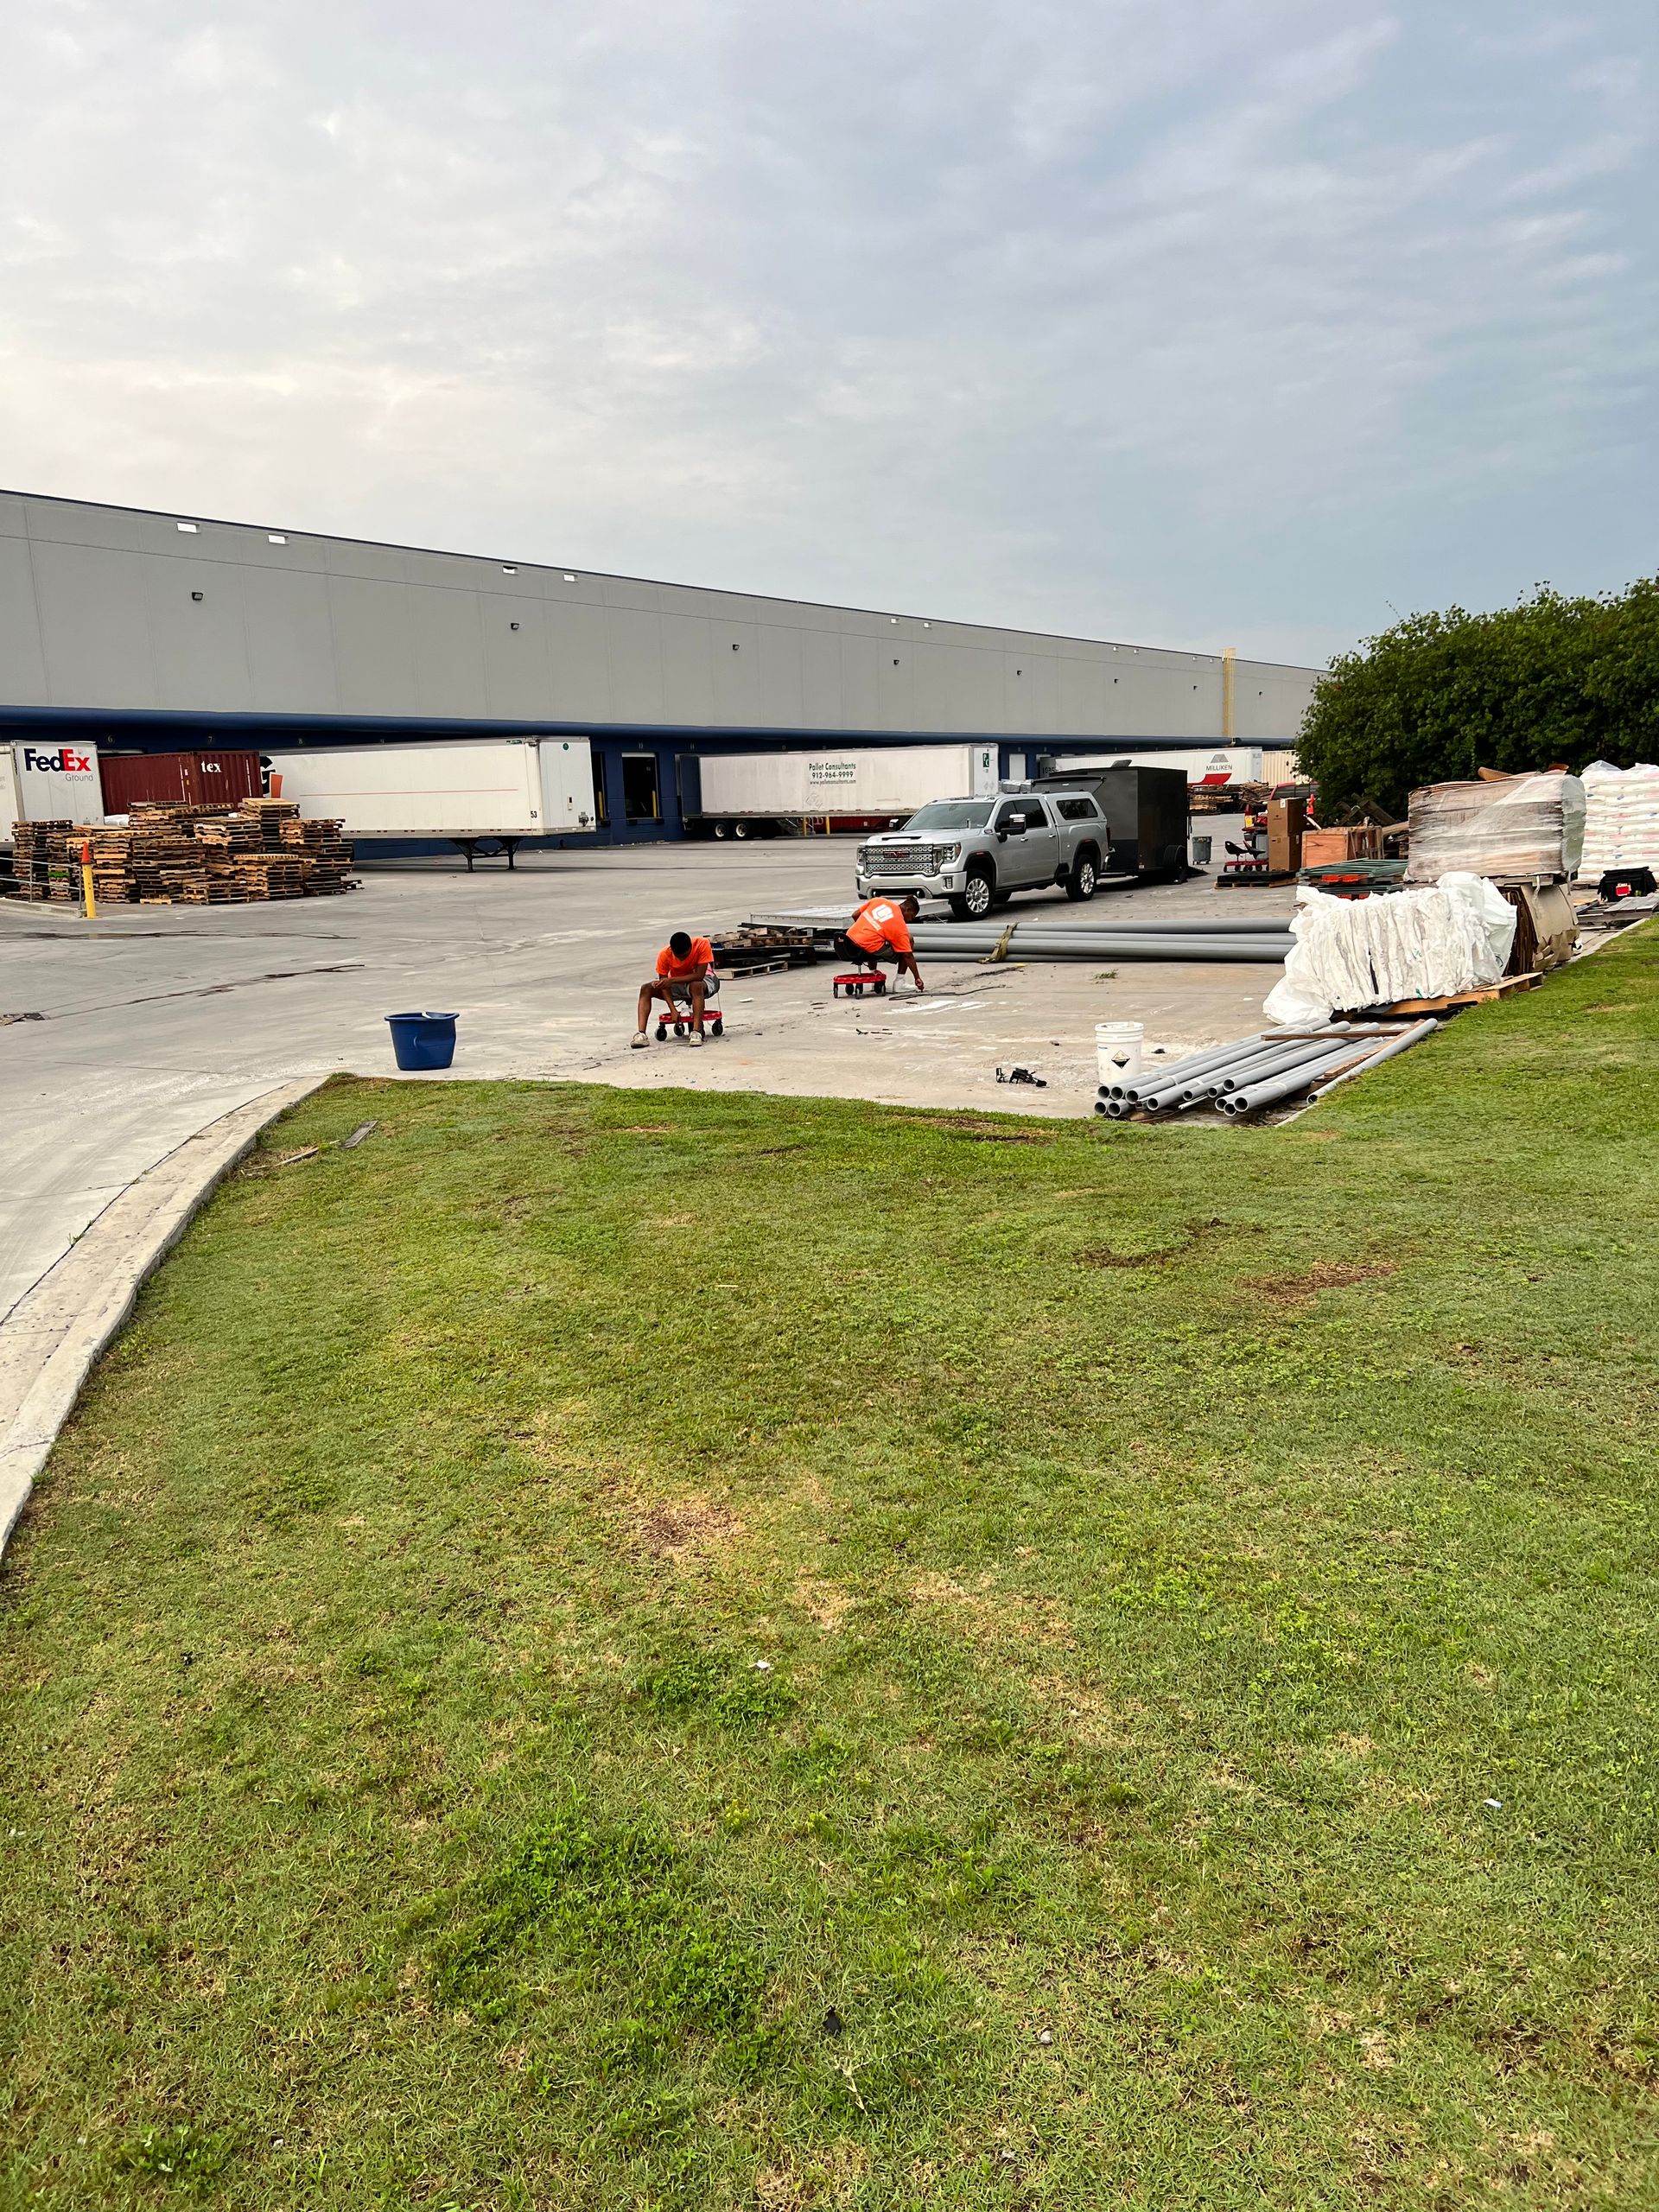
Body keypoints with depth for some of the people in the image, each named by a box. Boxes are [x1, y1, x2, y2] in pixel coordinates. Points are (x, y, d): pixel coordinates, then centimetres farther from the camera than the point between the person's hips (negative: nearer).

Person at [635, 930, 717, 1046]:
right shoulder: (664, 954, -22)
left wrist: (672, 980, -35)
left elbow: (699, 976, -31)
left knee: (696, 986, -40)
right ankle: (641, 1033, -30)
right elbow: (664, 984, -19)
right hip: (676, 983, 3)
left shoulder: (702, 944, -28)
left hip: (702, 980, -3)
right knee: (646, 989, -20)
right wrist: (673, 1010, -29)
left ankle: (696, 1032, -43)